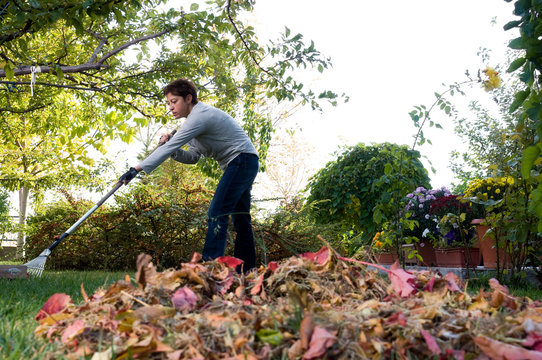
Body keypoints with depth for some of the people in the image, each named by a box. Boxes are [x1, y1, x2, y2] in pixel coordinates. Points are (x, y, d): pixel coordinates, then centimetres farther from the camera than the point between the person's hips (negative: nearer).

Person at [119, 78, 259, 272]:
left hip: (242, 160, -11)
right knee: (240, 218, 12)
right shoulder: (197, 117, 13)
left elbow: (171, 145, -26)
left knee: (217, 213, -18)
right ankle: (246, 272, 19)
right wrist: (169, 145, -7)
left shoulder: (199, 116, -18)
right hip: (242, 165, 11)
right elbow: (192, 157, 10)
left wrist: (138, 168, -29)